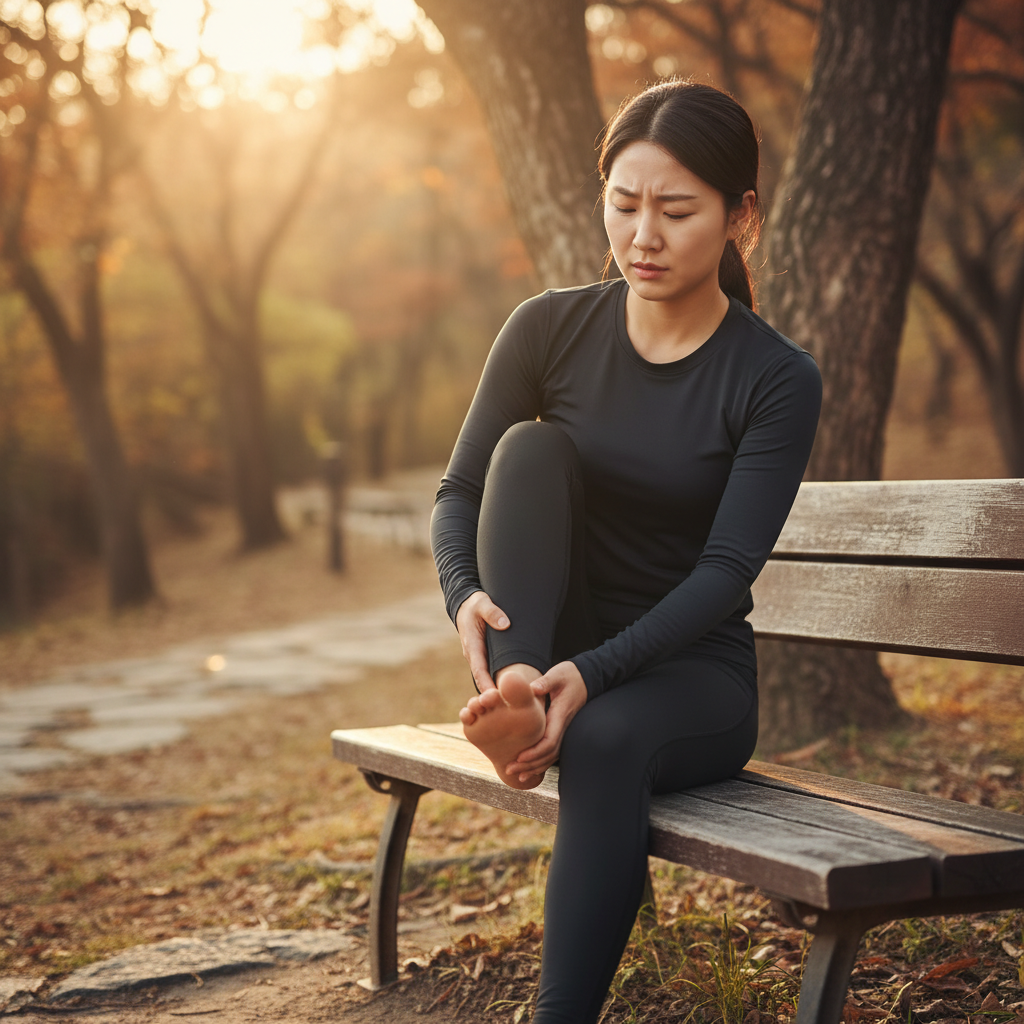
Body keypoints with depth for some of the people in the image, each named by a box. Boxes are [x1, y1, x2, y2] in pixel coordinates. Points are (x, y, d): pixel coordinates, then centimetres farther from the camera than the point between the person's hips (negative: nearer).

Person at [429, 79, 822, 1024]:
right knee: (530, 444, -22)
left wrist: (595, 672, -32)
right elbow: (459, 491, -2)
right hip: (553, 655, 3)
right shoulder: (551, 330, -2)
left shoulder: (777, 380, -9)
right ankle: (515, 695, -38)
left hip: (691, 671, -2)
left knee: (606, 739, -38)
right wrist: (465, 594, -25)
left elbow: (725, 571, -17)